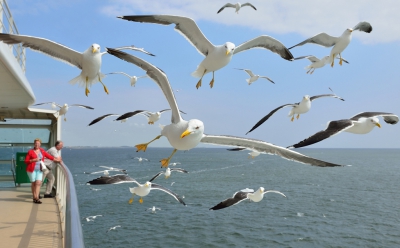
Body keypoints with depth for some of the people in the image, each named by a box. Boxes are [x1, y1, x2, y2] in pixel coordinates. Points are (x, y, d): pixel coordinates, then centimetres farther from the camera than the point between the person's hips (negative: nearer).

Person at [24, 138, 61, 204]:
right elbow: (26, 161, -4)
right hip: (32, 169, -3)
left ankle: (37, 198, -11)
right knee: (33, 183, 2)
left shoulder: (42, 151, 8)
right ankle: (34, 198, 13)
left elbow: (48, 155, 20)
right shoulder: (30, 152, -4)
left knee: (38, 183, -9)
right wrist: (33, 160, -17)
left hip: (39, 170, 3)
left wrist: (55, 159, 26)